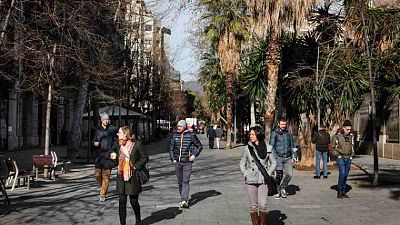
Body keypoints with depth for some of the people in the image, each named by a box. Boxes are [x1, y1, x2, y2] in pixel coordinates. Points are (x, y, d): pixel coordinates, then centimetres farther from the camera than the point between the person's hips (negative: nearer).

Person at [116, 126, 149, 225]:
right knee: (122, 202, 3)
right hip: (121, 178, 4)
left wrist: (136, 166, -11)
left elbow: (145, 157, -3)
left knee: (134, 201, 7)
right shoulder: (119, 145, 6)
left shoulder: (136, 144, -7)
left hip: (133, 178, -4)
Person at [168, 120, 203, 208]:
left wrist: (194, 155, -5)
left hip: (187, 162, -4)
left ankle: (184, 200, -16)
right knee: (180, 182, 10)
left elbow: (199, 146, 5)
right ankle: (184, 200, 22)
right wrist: (173, 159, 5)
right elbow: (170, 148, 15)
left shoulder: (191, 135, -4)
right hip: (177, 162, 4)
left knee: (185, 181, -11)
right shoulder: (174, 136, 5)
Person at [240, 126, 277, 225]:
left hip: (263, 180, -1)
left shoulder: (268, 148, -1)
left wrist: (268, 174, 0)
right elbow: (242, 162, 11)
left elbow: (273, 163, 11)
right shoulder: (247, 148, 1)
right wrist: (245, 174, 0)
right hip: (250, 180, 1)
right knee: (253, 206, 5)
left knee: (263, 205, -7)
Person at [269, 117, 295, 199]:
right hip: (278, 157, -3)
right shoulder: (274, 133, -1)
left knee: (290, 174, -7)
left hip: (288, 158, 3)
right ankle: (278, 191, 15)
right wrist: (275, 156, -11)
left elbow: (292, 145, 20)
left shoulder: (289, 133, 11)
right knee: (279, 175, -1)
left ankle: (283, 187, 17)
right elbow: (271, 146, -2)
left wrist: (292, 155, 11)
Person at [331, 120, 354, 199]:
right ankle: (339, 192, -11)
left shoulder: (351, 136, 7)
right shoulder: (337, 136, -9)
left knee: (346, 175, 7)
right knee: (342, 173, -18)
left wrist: (352, 155, 10)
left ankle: (343, 191, 15)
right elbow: (332, 147, -2)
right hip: (340, 157, -5)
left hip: (348, 158, 5)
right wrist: (338, 155, -8)